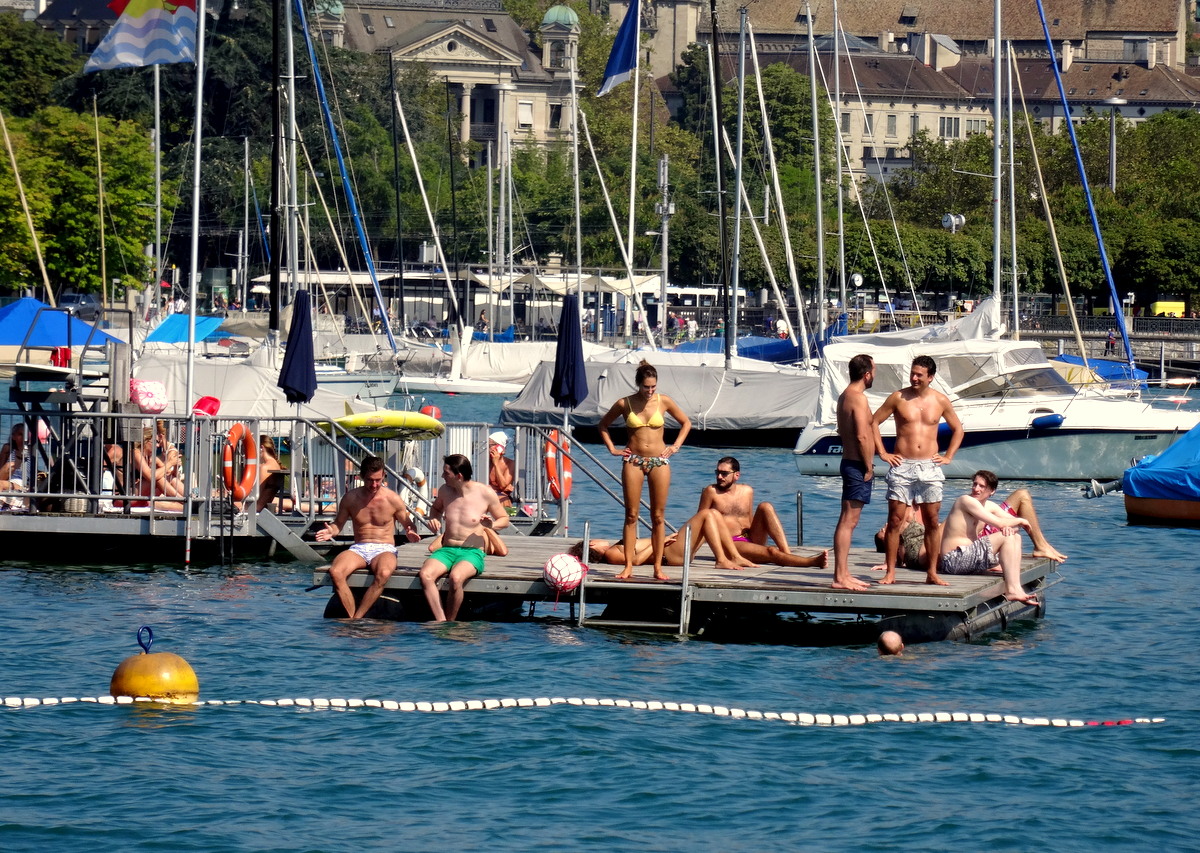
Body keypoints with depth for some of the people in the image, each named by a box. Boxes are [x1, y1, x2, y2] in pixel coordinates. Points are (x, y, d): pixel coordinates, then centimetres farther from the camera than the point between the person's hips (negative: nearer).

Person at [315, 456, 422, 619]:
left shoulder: (392, 499, -1)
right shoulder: (351, 498, 4)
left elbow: (408, 524, 9)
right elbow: (338, 523, 14)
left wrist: (411, 533, -15)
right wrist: (331, 531, -10)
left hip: (384, 550, -2)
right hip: (359, 549, 2)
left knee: (383, 574, -39)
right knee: (335, 572, -31)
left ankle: (357, 619, -34)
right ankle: (351, 618, -27)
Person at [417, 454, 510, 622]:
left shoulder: (485, 493, -5)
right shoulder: (445, 490, 7)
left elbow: (504, 519, 8)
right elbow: (436, 507, 31)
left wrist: (492, 525, -14)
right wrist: (433, 519, 8)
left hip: (472, 553, -4)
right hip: (447, 550, 4)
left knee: (456, 577, -38)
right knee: (425, 574, -30)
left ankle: (450, 624, -19)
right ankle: (440, 622, -33)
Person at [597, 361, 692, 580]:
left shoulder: (664, 402, 0)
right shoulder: (624, 404, -1)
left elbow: (686, 423, 15)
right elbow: (603, 425, 14)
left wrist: (676, 446, 6)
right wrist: (612, 449, 6)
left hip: (659, 461, 0)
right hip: (633, 461, 0)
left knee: (658, 516, 1)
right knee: (631, 515, -2)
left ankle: (658, 566, 4)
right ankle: (628, 566, -1)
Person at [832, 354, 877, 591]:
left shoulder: (845, 396, 16)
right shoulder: (859, 398, -15)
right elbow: (862, 436, -22)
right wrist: (868, 467, -14)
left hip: (849, 462, 10)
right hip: (857, 465, -10)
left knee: (847, 521, 13)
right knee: (848, 521, -11)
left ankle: (843, 574, 17)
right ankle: (840, 577, -13)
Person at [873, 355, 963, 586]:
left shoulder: (941, 401, 5)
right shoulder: (898, 398, 0)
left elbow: (957, 430, 18)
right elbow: (874, 422, 5)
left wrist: (948, 456, 8)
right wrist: (882, 453, -1)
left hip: (930, 468, 2)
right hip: (901, 466, -2)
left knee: (932, 521, 2)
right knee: (895, 520, -4)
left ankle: (932, 572, 7)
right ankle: (890, 572, 0)